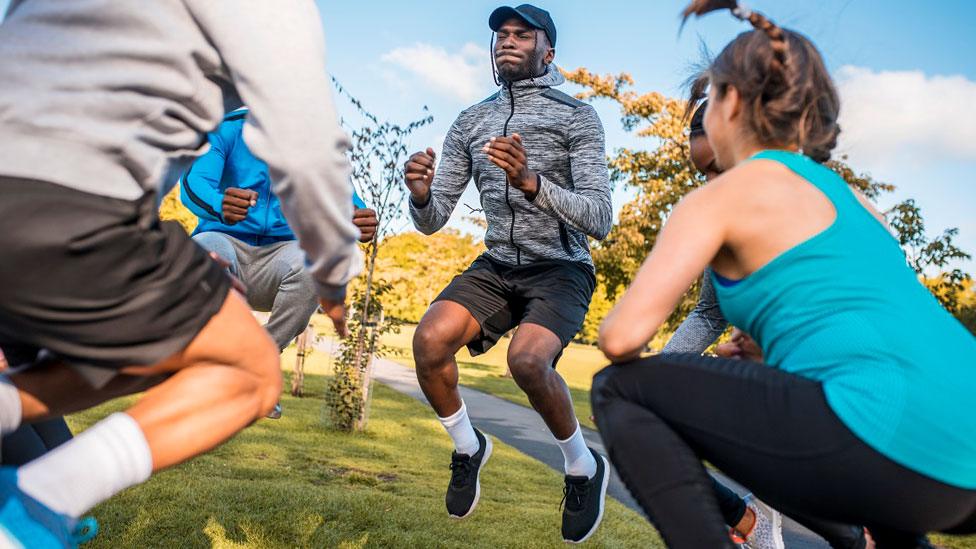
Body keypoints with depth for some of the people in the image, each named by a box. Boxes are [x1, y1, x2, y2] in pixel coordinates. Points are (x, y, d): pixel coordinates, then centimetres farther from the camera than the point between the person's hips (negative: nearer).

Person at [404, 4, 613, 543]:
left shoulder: (577, 116, -4)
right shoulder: (468, 123, 8)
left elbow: (599, 219, -15)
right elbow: (432, 221, 5)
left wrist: (531, 183, -31)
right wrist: (421, 195, -20)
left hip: (560, 268, -4)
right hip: (496, 266, 4)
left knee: (527, 358, -31)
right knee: (429, 339, -23)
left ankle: (583, 467, -1)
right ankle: (468, 446, 6)